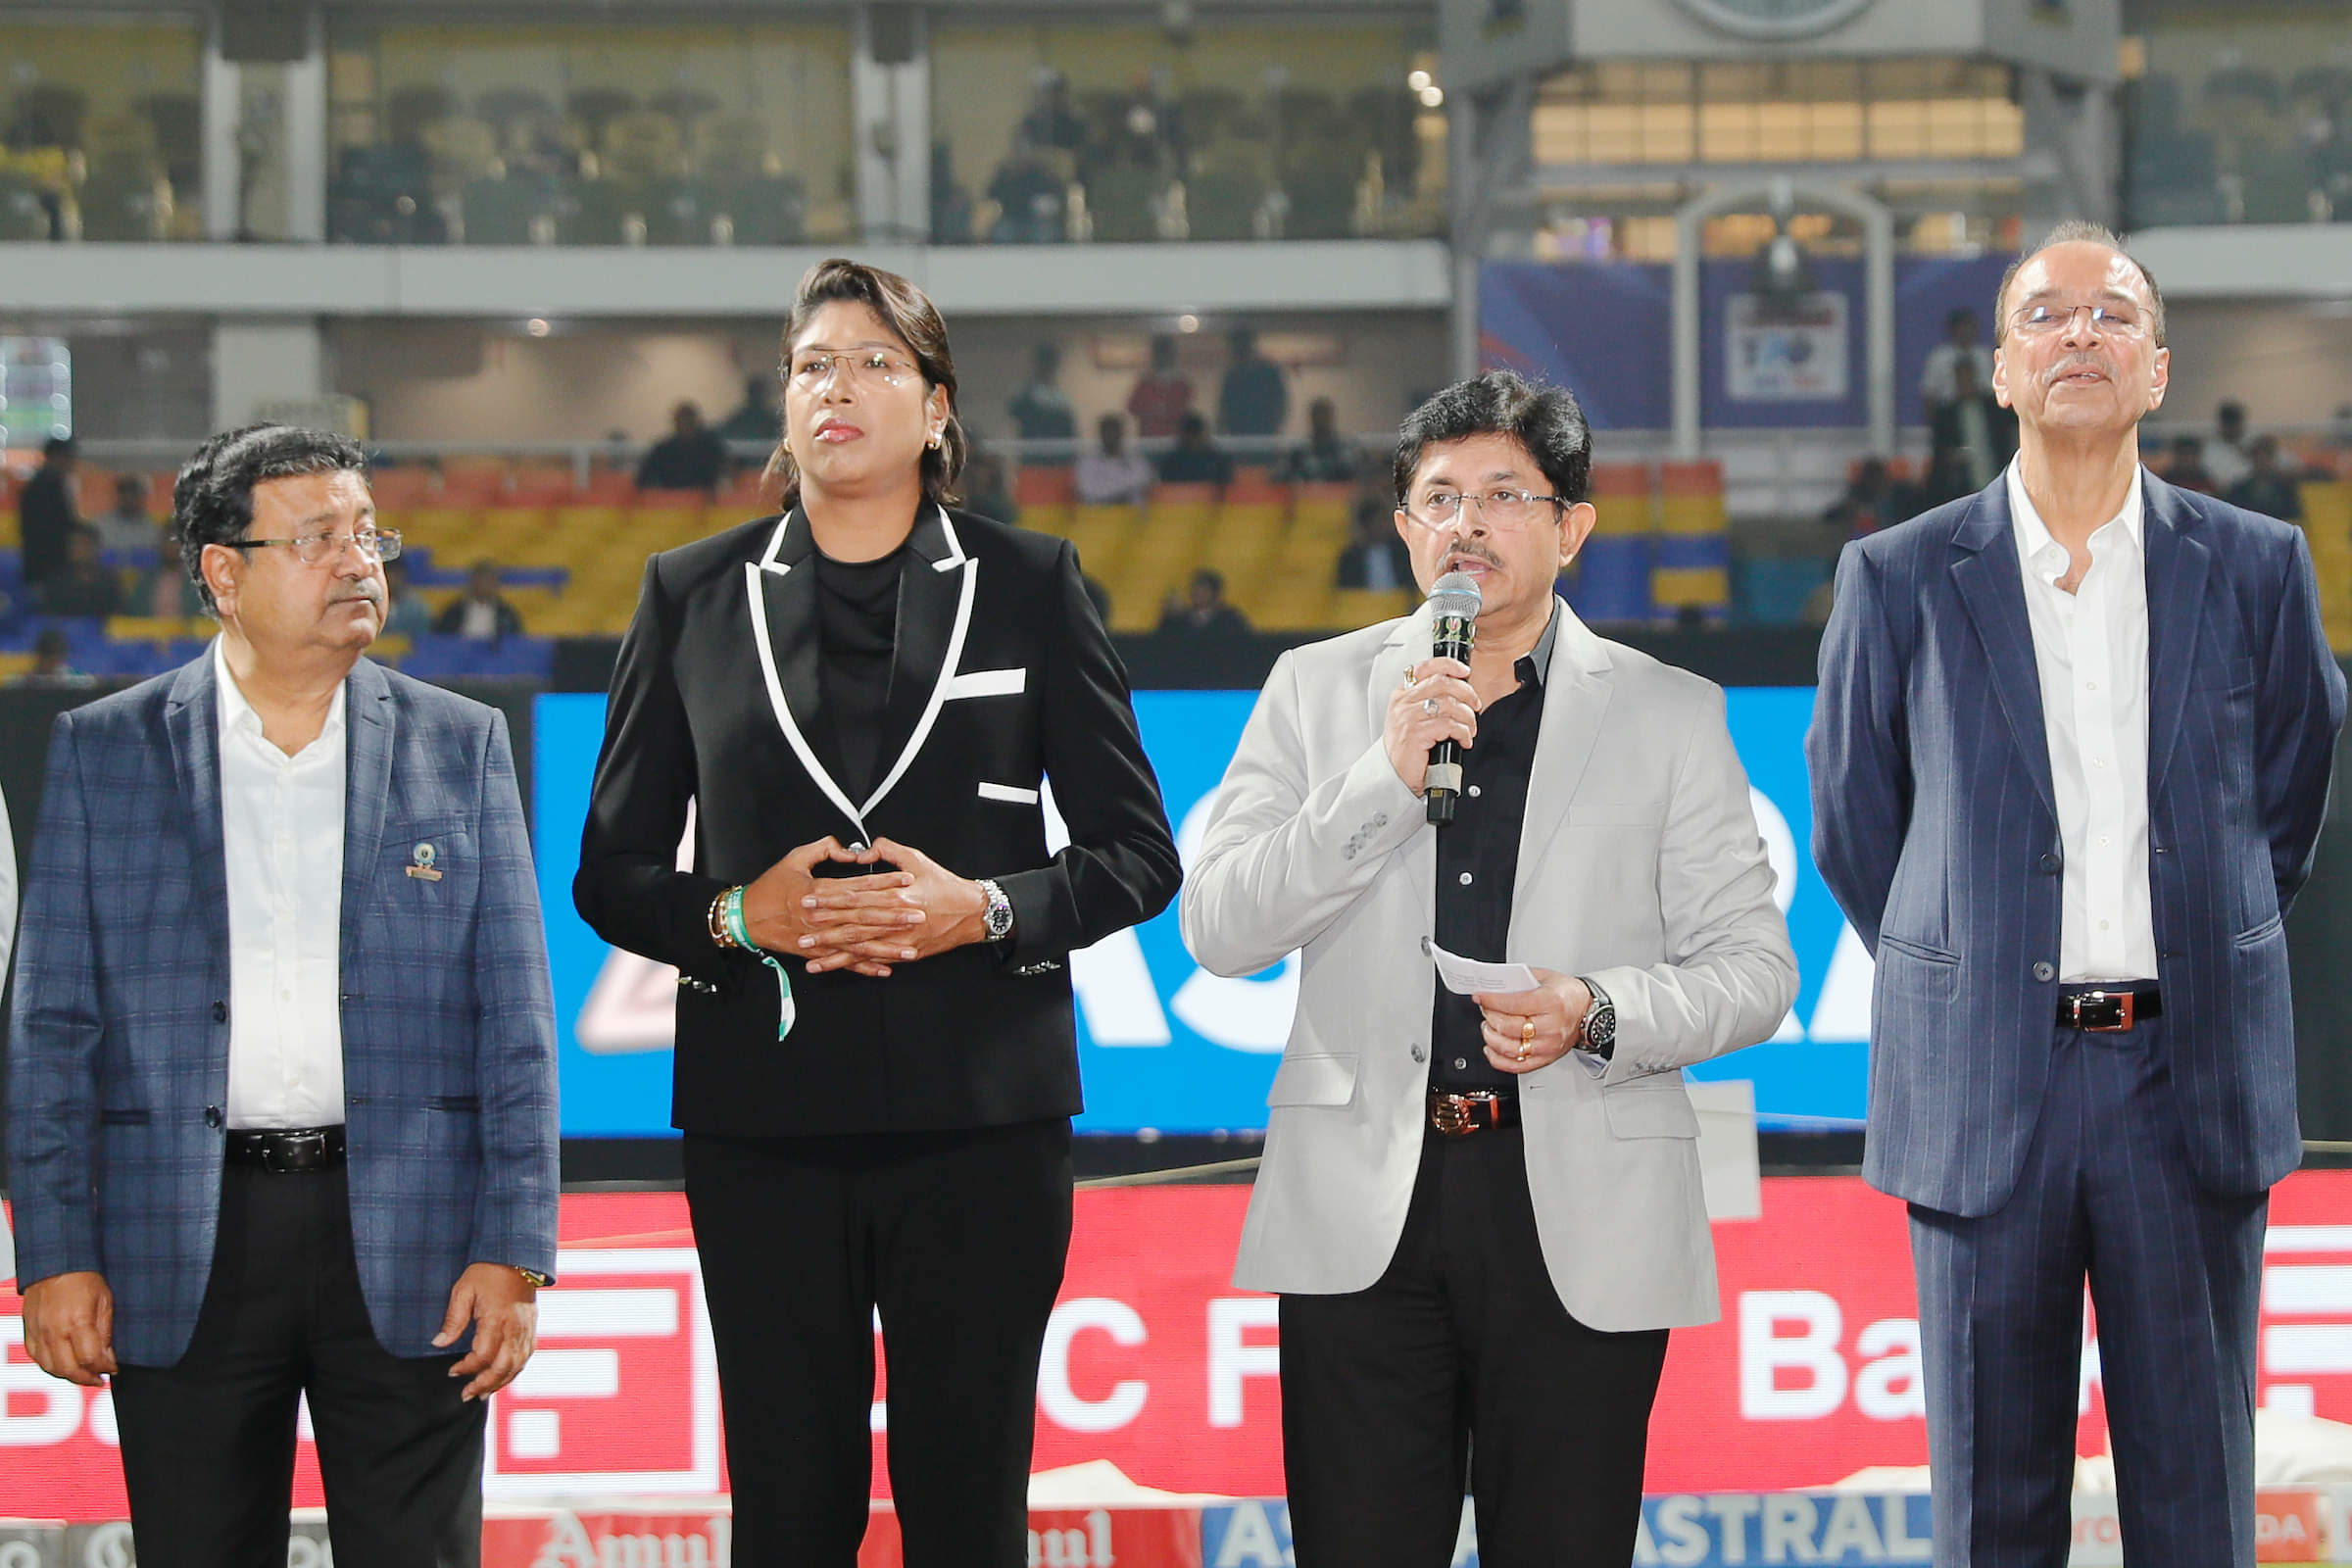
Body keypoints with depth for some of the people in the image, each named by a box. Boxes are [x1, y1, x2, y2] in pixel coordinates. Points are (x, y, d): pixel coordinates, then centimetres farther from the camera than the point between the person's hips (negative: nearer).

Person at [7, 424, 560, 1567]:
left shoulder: (460, 746, 7)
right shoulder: (104, 752, 5)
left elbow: (515, 1020, 5)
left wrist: (513, 1254, -3)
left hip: (408, 1249, 0)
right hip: (185, 1247, 0)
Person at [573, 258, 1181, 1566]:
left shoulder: (1031, 586, 7)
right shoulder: (692, 597, 10)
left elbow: (1137, 850, 7)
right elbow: (613, 871, 10)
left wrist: (986, 910, -11)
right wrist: (736, 915, -9)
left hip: (980, 1115, -1)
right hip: (764, 1119, 1)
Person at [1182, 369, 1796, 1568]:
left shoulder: (1671, 715, 6)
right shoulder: (1316, 690, 9)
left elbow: (1754, 969, 5)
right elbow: (1216, 930, 0)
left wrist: (1598, 1016, -14)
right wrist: (1386, 776, -11)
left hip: (1581, 1217, -1)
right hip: (1362, 1208, 1)